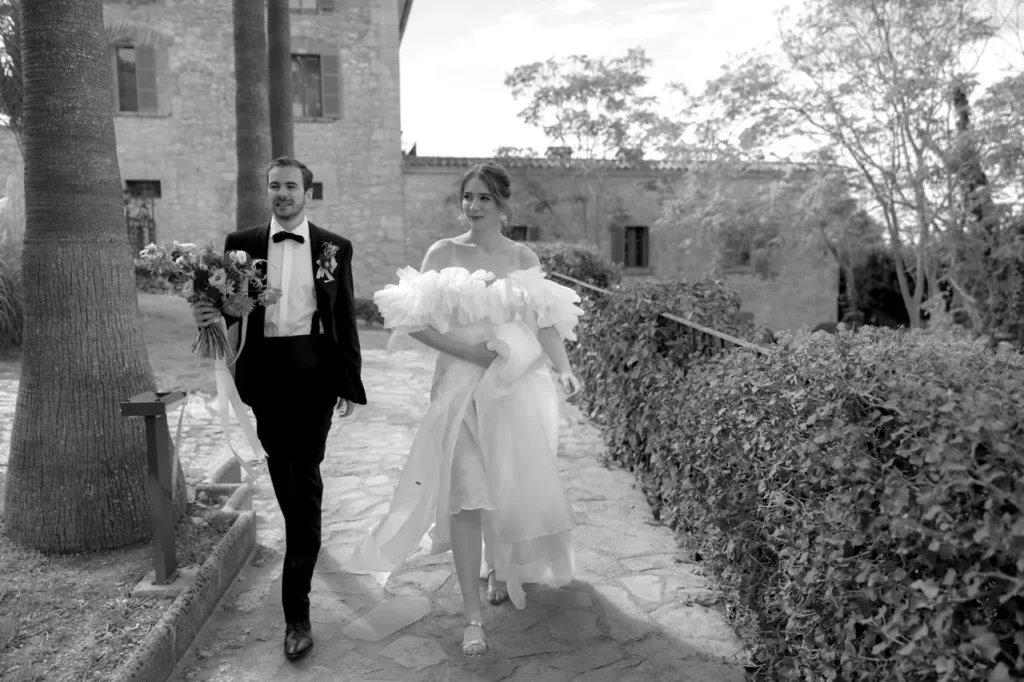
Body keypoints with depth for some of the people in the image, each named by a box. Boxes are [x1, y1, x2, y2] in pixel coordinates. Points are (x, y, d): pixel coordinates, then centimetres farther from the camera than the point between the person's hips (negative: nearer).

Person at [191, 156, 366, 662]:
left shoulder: (334, 247, 2)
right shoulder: (241, 243, 6)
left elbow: (344, 318, 2)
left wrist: (349, 384, -1)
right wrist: (210, 314, -18)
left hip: (313, 370, -2)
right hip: (264, 370, 2)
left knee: (304, 477, -3)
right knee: (281, 470, 15)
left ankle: (296, 610, 3)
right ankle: (305, 538, 45)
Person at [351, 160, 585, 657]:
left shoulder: (524, 258, 5)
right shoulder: (443, 254, -2)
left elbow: (545, 325, 3)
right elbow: (416, 322, -7)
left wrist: (564, 370, -13)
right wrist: (469, 349, -15)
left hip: (518, 388, 2)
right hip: (462, 388, -2)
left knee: (513, 488, 11)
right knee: (466, 494, -4)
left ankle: (501, 568, 42)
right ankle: (473, 613, 9)